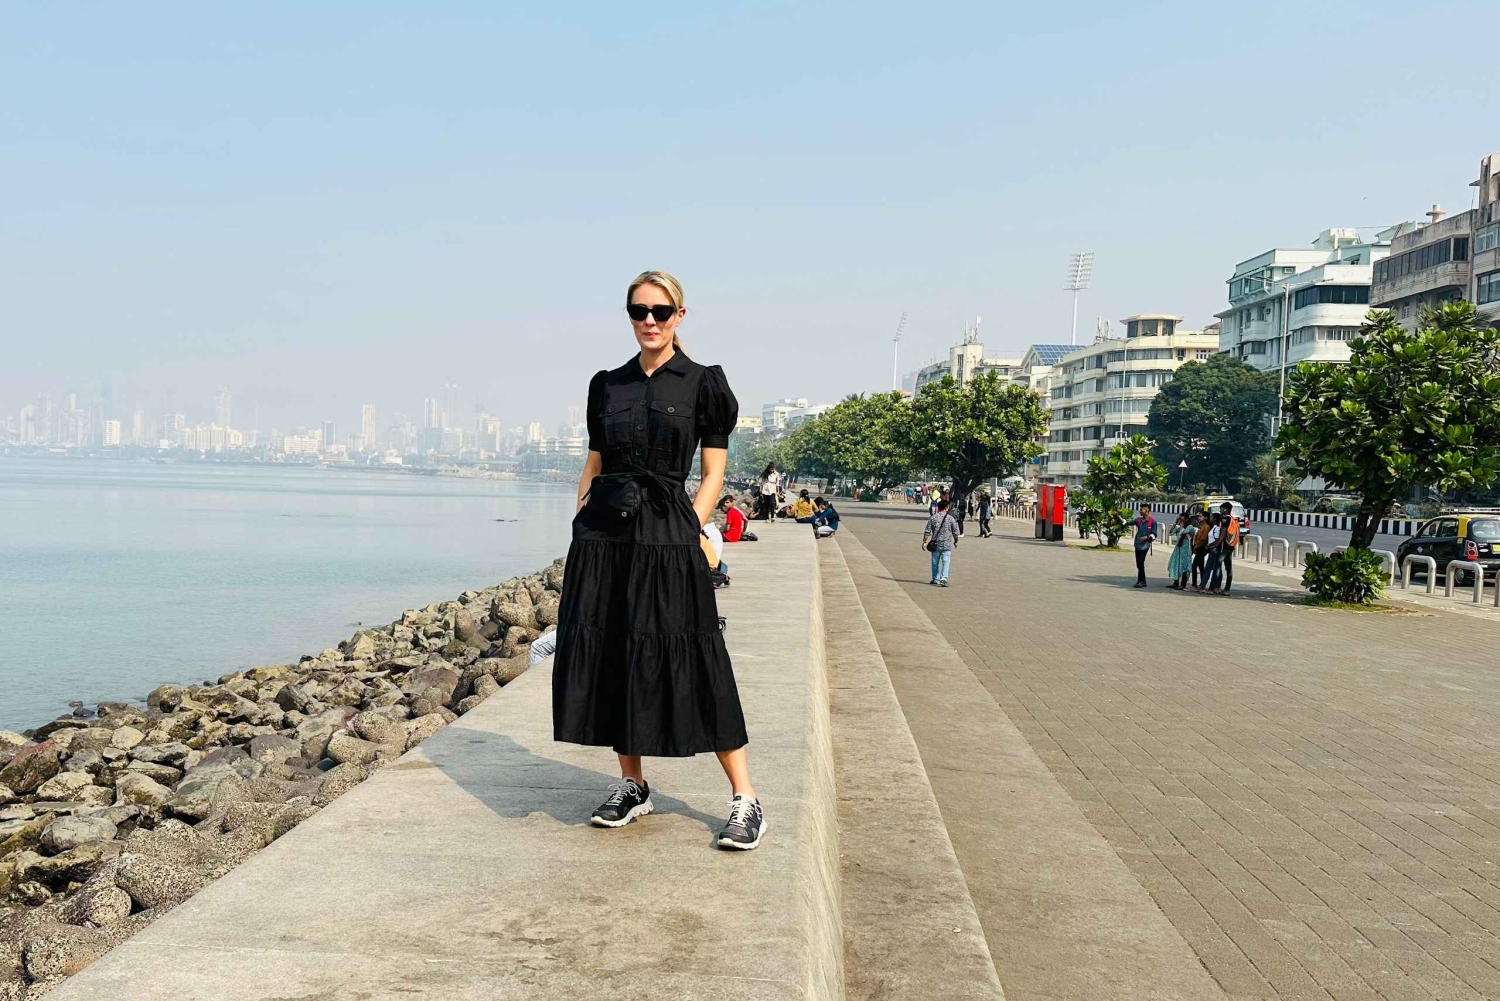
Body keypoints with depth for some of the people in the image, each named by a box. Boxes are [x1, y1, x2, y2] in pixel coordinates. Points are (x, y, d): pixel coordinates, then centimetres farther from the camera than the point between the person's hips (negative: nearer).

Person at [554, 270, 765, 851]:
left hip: (667, 536, -4)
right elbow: (593, 465, 17)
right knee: (611, 655, 6)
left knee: (686, 661, -7)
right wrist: (581, 524, 6)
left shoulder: (703, 383, 2)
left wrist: (688, 531, -10)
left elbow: (713, 474, 0)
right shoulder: (607, 385, 13)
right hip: (604, 537, 5)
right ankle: (632, 787, 22)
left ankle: (745, 798, 2)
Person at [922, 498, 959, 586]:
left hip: (936, 544, 2)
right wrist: (956, 542, 18)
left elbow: (927, 532, -2)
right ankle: (943, 578, -15)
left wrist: (924, 542, 5)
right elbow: (955, 532, 3)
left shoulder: (933, 518, -1)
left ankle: (936, 579, 26)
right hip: (947, 544, -1)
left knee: (935, 563, 14)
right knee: (946, 562, -1)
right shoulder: (950, 518, -3)